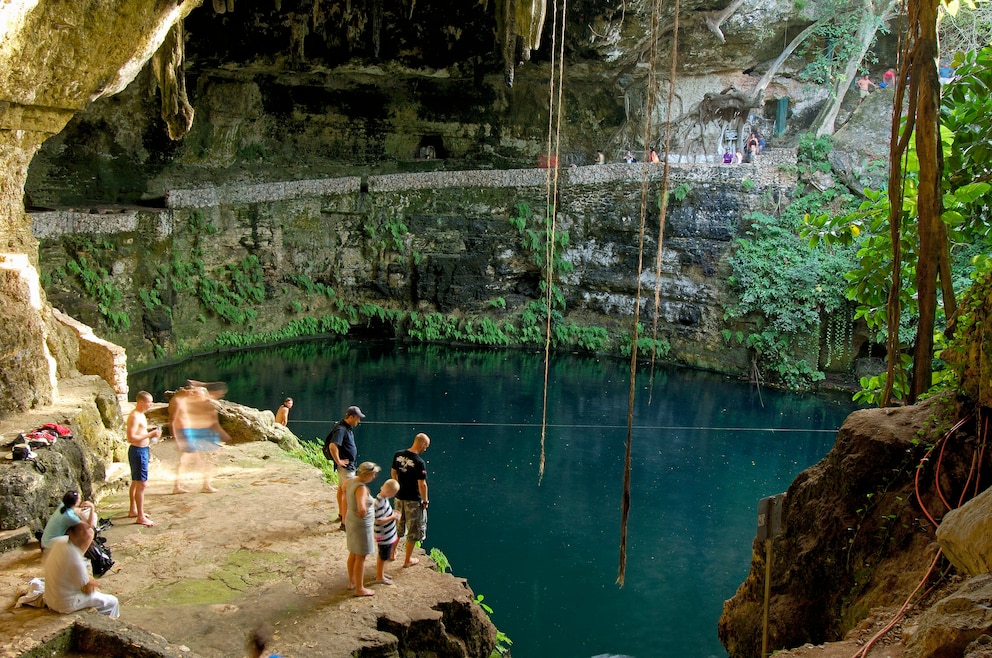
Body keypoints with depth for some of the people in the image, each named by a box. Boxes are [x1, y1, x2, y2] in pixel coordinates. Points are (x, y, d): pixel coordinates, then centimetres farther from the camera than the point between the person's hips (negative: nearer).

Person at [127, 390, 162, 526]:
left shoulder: (140, 415, 13)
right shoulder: (134, 416, -19)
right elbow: (131, 438, -25)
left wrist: (152, 434, 9)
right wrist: (150, 435, -22)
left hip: (142, 450, 11)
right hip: (138, 451, -11)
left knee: (136, 483, 20)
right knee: (141, 484, -8)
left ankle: (133, 510, 33)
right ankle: (140, 517, -5)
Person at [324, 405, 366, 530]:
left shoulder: (347, 428, 7)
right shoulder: (341, 429, -24)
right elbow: (332, 446, -37)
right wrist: (338, 461, -27)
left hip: (348, 464, 11)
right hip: (345, 465, -11)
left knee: (341, 489, 23)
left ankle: (341, 514, 39)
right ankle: (344, 523, -6)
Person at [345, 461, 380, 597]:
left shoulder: (351, 481, -3)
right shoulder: (361, 488, -30)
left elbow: (343, 489, 19)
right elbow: (361, 508, -45)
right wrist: (362, 513, -20)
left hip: (351, 521, 9)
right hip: (361, 525, -9)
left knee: (353, 553, 24)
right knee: (360, 557, 6)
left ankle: (351, 582, 40)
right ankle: (359, 589, 18)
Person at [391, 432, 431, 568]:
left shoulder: (398, 455, -4)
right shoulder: (419, 462, -23)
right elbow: (422, 485, -20)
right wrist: (425, 501, -7)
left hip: (399, 497, 6)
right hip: (413, 500, -6)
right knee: (414, 530, 11)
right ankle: (408, 560, 22)